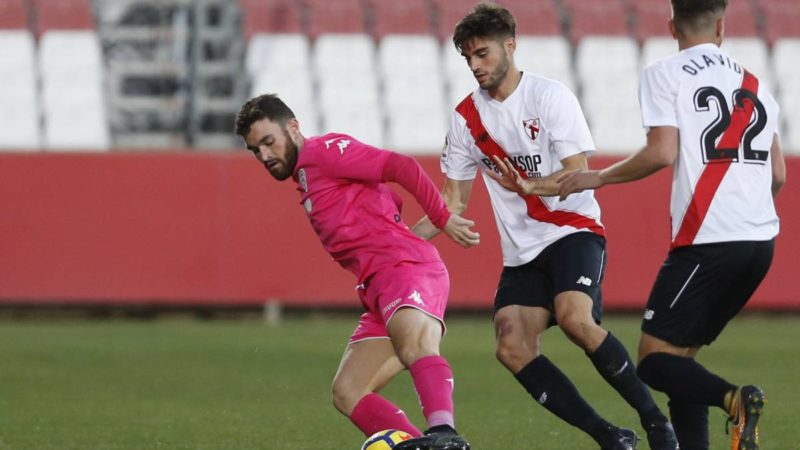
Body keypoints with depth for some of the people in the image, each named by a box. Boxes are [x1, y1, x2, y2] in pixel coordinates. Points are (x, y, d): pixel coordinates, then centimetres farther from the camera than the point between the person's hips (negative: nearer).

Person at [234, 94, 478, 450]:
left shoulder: (324, 150, 2)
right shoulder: (305, 180, 30)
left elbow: (402, 167, -8)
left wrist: (443, 219, -8)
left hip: (405, 268, -10)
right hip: (378, 287, 10)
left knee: (415, 347, -37)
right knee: (347, 394, 0)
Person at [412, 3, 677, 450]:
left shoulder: (550, 96, -8)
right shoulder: (466, 116, 7)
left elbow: (578, 174, -14)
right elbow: (454, 203, 13)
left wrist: (528, 186, -32)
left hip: (574, 232, -6)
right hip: (522, 250, 6)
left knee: (576, 318, -31)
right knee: (513, 350, -14)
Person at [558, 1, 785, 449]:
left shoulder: (665, 74, 0)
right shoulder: (755, 84, 18)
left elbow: (661, 153, -11)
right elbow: (779, 175, 19)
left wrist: (597, 177, 3)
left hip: (707, 239, -7)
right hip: (762, 241, 7)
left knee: (655, 359, -4)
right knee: (682, 353, 16)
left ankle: (733, 398, -30)